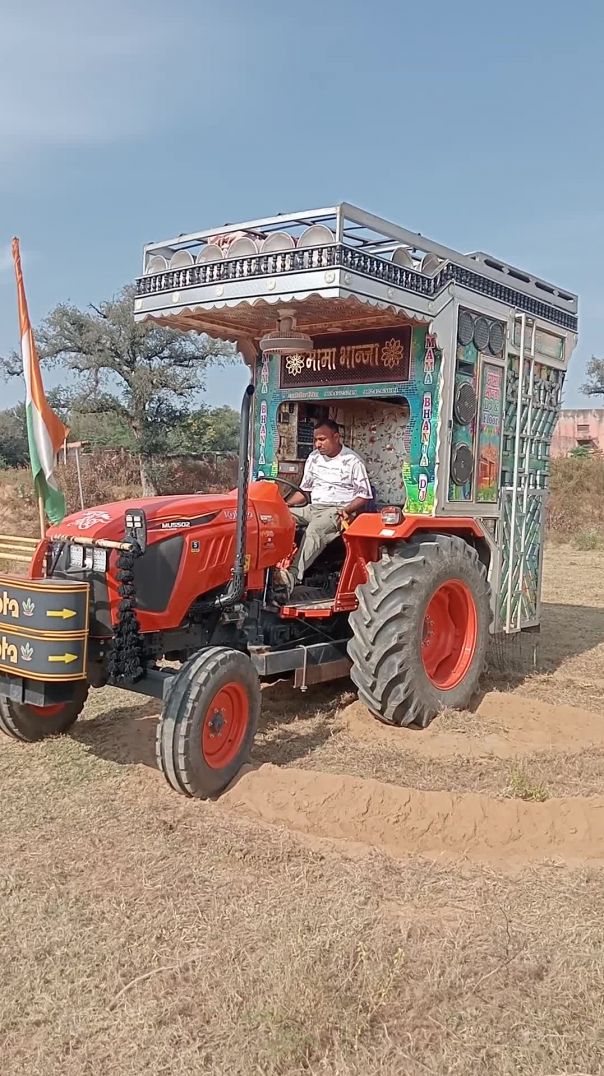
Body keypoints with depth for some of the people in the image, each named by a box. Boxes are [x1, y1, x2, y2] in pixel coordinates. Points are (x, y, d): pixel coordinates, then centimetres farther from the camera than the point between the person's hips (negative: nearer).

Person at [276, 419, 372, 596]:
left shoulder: (352, 461, -3)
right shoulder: (313, 458, 15)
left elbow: (365, 495, -3)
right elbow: (304, 490, 20)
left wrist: (347, 511, -20)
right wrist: (285, 504, 3)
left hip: (338, 510, -7)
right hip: (313, 508, 7)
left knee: (315, 529, -38)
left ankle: (293, 575, -54)